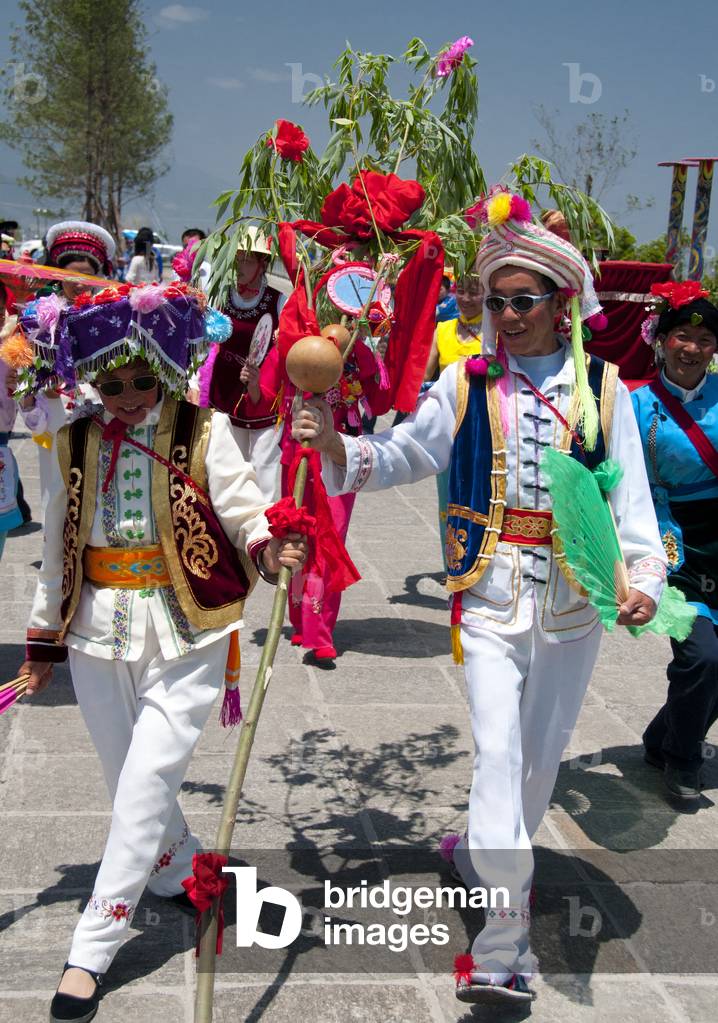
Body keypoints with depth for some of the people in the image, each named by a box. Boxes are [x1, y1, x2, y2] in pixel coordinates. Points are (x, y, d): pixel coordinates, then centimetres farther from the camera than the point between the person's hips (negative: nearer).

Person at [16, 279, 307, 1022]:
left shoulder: (203, 434, -5)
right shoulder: (75, 444, 5)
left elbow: (242, 509, -10)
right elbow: (59, 549, 12)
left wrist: (270, 548, -33)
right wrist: (44, 638, 15)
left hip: (184, 634, -4)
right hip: (100, 634, 4)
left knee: (146, 781, -8)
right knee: (130, 783, 14)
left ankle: (91, 953, 1)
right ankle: (185, 876, 41)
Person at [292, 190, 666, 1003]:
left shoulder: (602, 388, 1)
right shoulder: (466, 384, 0)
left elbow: (629, 491, 0)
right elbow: (405, 454, 2)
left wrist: (644, 575, -13)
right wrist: (338, 448, -16)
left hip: (574, 602, 2)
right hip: (490, 598, -1)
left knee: (540, 754, 14)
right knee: (497, 753, -10)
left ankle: (486, 855, 43)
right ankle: (505, 947, -4)